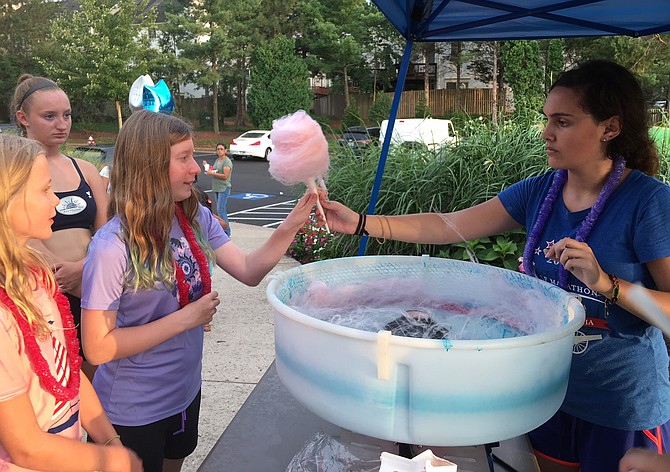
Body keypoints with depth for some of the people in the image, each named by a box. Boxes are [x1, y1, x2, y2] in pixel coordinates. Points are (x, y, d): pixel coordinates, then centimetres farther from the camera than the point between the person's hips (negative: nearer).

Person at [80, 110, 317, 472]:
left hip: (185, 390, 6)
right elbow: (98, 347, -24)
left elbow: (249, 271, -6)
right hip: (133, 413, -6)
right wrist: (184, 319, -23)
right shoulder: (112, 247, -26)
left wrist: (290, 226, -20)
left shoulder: (197, 219, -7)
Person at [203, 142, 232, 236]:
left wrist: (212, 173, -16)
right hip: (217, 188, 9)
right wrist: (207, 166, 8)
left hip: (224, 188, -9)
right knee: (221, 210, 11)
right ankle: (224, 229, 17)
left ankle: (226, 231, -8)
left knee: (220, 209, -12)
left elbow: (225, 176, -19)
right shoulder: (217, 160, 15)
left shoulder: (227, 161, -11)